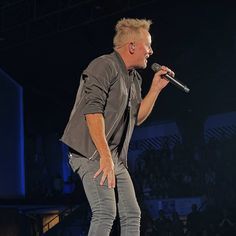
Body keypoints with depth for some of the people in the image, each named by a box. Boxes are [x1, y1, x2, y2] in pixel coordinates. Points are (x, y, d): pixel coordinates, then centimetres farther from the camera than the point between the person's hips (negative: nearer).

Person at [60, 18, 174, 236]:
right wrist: (105, 156, -26)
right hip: (91, 152, -9)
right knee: (106, 213, -20)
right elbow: (92, 110, -21)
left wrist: (156, 88, 12)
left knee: (132, 215, 5)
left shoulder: (134, 78, 19)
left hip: (116, 157, 9)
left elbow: (137, 118, 22)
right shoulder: (104, 66, -10)